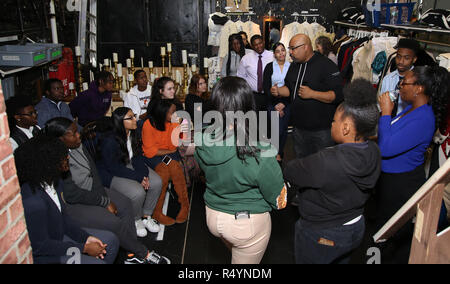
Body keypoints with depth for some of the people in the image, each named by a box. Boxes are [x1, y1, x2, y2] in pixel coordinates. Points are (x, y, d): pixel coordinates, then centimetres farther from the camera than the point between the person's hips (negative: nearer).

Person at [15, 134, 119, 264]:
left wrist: (86, 237, -5)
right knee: (97, 262, -18)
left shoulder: (54, 181, -7)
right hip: (42, 254, -8)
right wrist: (84, 248, -19)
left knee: (111, 240, 6)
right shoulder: (33, 201, -33)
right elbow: (40, 246, -25)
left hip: (60, 235, 8)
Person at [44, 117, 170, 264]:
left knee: (125, 204, -1)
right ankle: (144, 254, 3)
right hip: (72, 205, -9)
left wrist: (104, 197, -5)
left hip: (91, 190, 9)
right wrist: (105, 202, -18)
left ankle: (133, 254, 2)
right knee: (114, 222, -19)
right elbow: (72, 194, -25)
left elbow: (93, 170, 4)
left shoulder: (78, 145, -4)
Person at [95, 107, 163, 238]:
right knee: (138, 192, -28)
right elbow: (114, 168, -23)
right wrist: (138, 178, -23)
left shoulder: (132, 134, -4)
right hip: (111, 175, -7)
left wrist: (144, 174, -13)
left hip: (131, 167, 8)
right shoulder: (109, 141, -27)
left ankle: (146, 216, 7)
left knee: (157, 182, -11)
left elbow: (138, 156, 4)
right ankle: (136, 221, 2)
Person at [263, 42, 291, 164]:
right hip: (273, 102, -1)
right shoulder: (269, 67, 2)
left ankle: (279, 153, 23)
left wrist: (283, 103, -8)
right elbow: (266, 87, -1)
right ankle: (279, 152, 18)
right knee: (277, 130, -5)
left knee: (284, 129, 3)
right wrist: (276, 105, -8)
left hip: (287, 102, 1)